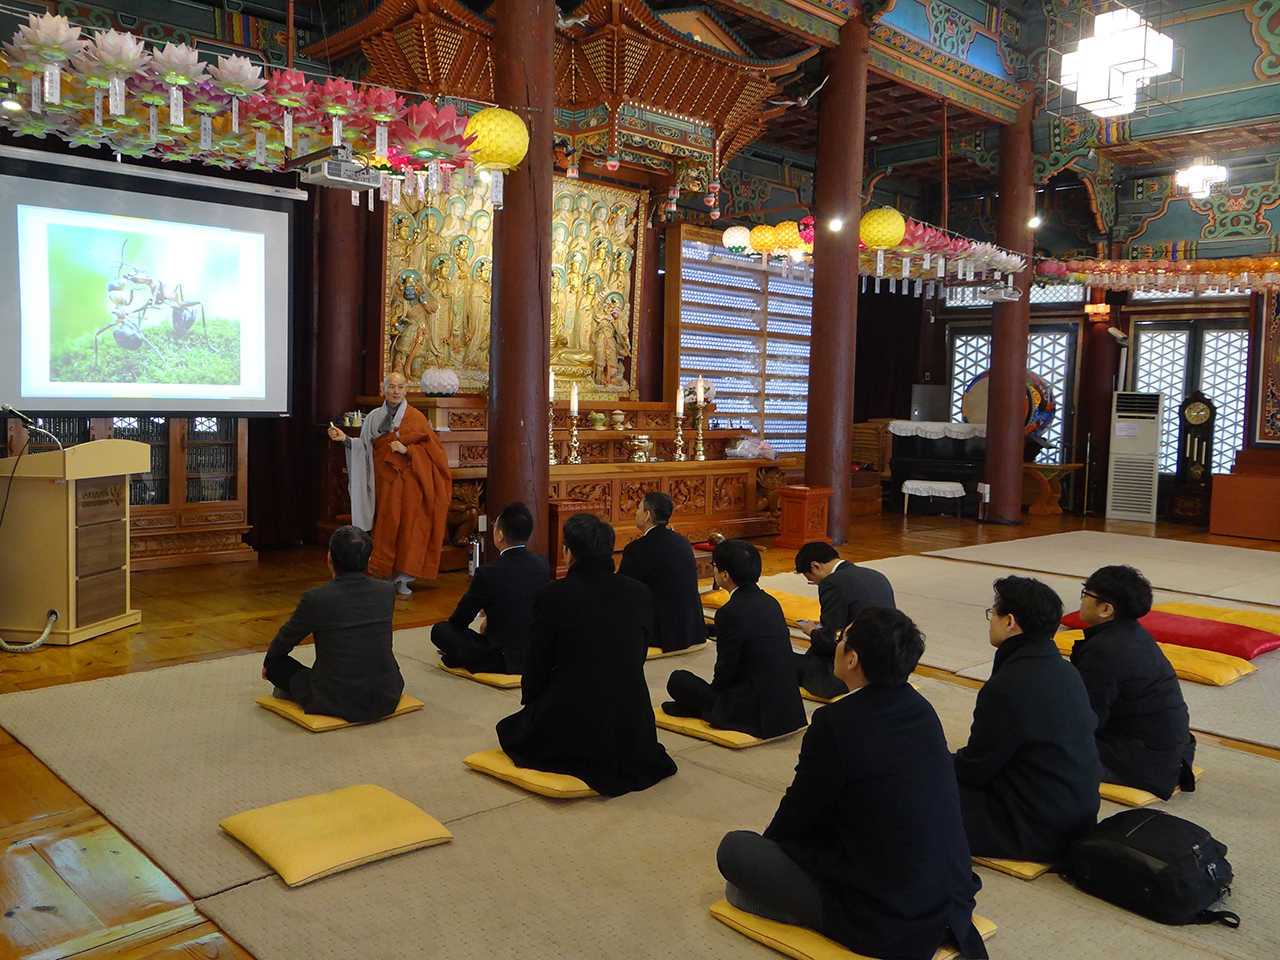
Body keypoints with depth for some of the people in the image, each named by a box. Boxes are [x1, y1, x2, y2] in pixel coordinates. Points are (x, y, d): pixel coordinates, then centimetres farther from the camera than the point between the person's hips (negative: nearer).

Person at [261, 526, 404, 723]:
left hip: (339, 704, -3)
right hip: (387, 699, 4)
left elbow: (286, 638, 8)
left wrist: (267, 663, 31)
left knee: (275, 662, 16)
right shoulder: (387, 591, -2)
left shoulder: (315, 598, -13)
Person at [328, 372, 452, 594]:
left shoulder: (416, 418, -1)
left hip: (408, 482, -2)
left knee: (407, 528, -2)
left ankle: (402, 579, 6)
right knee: (385, 528, 1)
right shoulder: (374, 417, 8)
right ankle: (386, 577, 10)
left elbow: (431, 448, -3)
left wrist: (407, 449, -16)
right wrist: (345, 439, -4)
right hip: (384, 482, 2)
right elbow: (364, 447, 9)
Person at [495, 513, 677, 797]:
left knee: (508, 730, 25)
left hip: (572, 729, -5)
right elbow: (639, 658, 9)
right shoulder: (640, 593, -1)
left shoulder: (552, 595, -12)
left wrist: (529, 699, 19)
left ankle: (579, 764, 11)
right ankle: (620, 764, 17)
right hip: (631, 729, 5)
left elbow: (537, 665, -3)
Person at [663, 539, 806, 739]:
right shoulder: (769, 601, 5)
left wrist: (712, 694, 9)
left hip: (758, 714, -8)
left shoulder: (731, 612, -18)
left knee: (678, 680, 0)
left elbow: (726, 671, -10)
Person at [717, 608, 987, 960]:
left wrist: (771, 838, 17)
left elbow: (798, 816, -6)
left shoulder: (835, 723, -22)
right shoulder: (920, 708, 0)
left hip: (884, 929, -7)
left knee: (733, 847, 0)